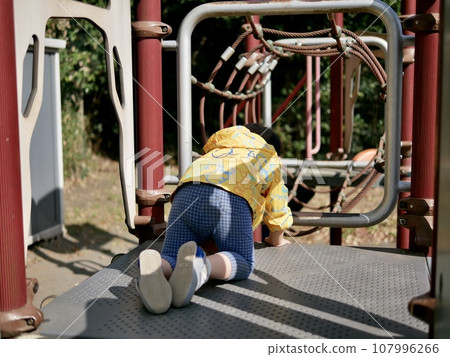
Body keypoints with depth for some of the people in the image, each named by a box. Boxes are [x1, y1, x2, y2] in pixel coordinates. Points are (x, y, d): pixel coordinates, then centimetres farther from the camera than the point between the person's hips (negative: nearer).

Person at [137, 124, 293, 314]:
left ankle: (154, 269, -34)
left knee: (171, 259, 5)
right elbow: (277, 210, 34)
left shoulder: (225, 138, 44)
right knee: (243, 262, 6)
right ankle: (200, 266, -29)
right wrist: (276, 239, 54)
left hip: (187, 193, 4)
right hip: (231, 198, -4)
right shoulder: (272, 161, 33)